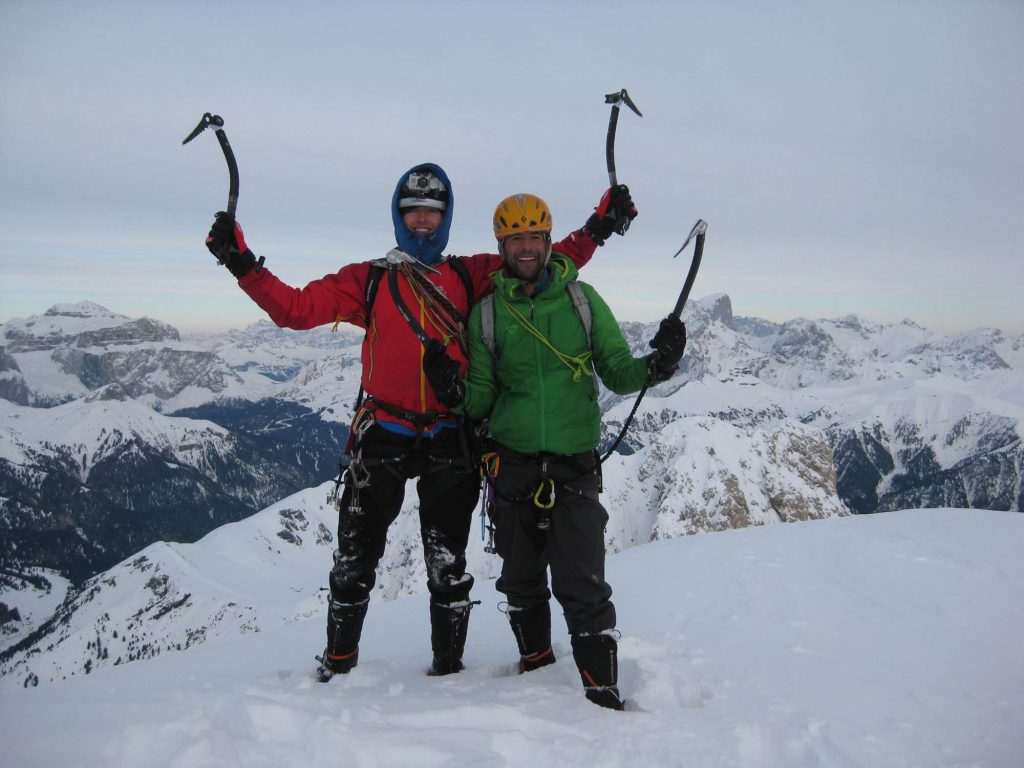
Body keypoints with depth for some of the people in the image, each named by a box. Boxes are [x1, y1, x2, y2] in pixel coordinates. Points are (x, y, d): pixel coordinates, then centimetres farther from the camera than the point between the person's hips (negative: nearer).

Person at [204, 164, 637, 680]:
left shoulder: (471, 276, 10)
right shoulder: (368, 280, 9)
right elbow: (295, 308, 2)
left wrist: (597, 229, 1)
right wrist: (242, 264, -6)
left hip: (449, 441, 0)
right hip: (382, 437, 0)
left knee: (448, 565, 8)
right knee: (355, 559, 8)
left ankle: (448, 666, 23)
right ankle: (337, 663, 26)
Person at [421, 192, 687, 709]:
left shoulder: (582, 299, 3)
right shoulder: (486, 313, 5)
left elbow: (616, 371, 5)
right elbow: (482, 399, 6)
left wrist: (655, 366, -15)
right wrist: (457, 391, -16)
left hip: (575, 467, -2)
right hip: (512, 466, 2)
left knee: (582, 588, -8)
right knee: (521, 582, 14)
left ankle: (603, 692, 4)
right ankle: (535, 668, 35)